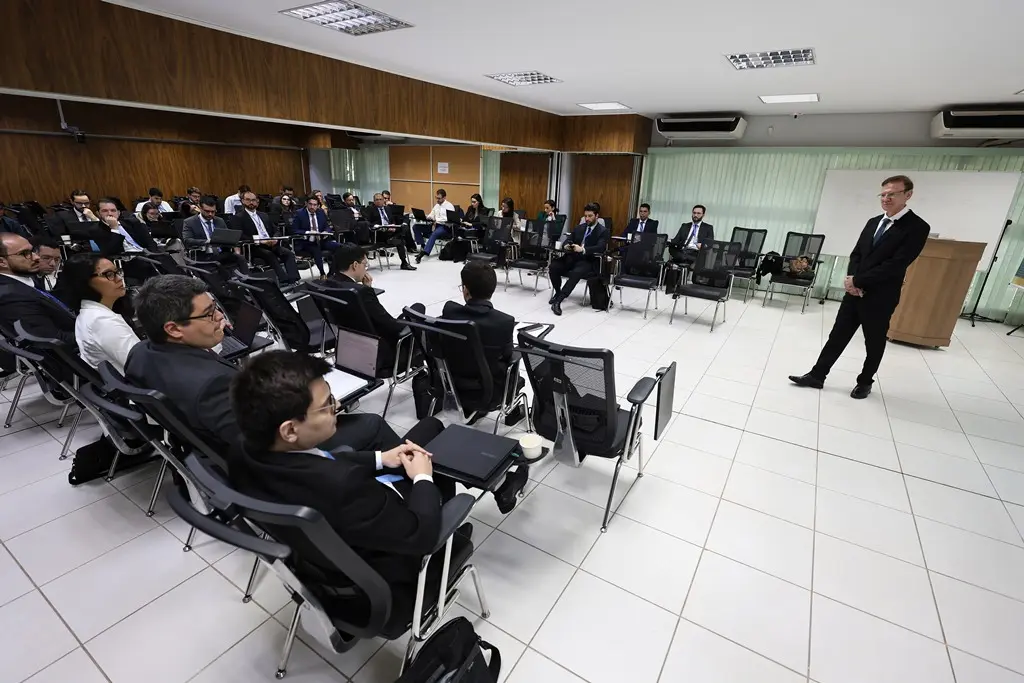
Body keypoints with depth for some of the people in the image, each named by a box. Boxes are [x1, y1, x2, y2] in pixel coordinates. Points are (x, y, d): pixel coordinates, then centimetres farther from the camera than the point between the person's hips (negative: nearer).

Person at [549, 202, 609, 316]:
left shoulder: (603, 231, 1)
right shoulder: (578, 228, 18)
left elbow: (601, 248, -15)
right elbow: (567, 241, 15)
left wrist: (583, 249, -30)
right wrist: (566, 246, -12)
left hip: (588, 261, -5)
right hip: (572, 257, 5)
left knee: (576, 272, -37)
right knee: (553, 266, -20)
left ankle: (558, 301, -36)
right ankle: (558, 292, 3)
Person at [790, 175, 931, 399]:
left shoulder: (917, 227, -11)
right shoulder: (874, 222, 10)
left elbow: (895, 265, -19)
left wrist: (858, 281, -16)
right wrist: (852, 278, -7)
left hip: (880, 297, -5)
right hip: (855, 291, 6)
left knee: (874, 343, 11)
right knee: (837, 335, 8)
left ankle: (865, 382, 28)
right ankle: (817, 376, 13)